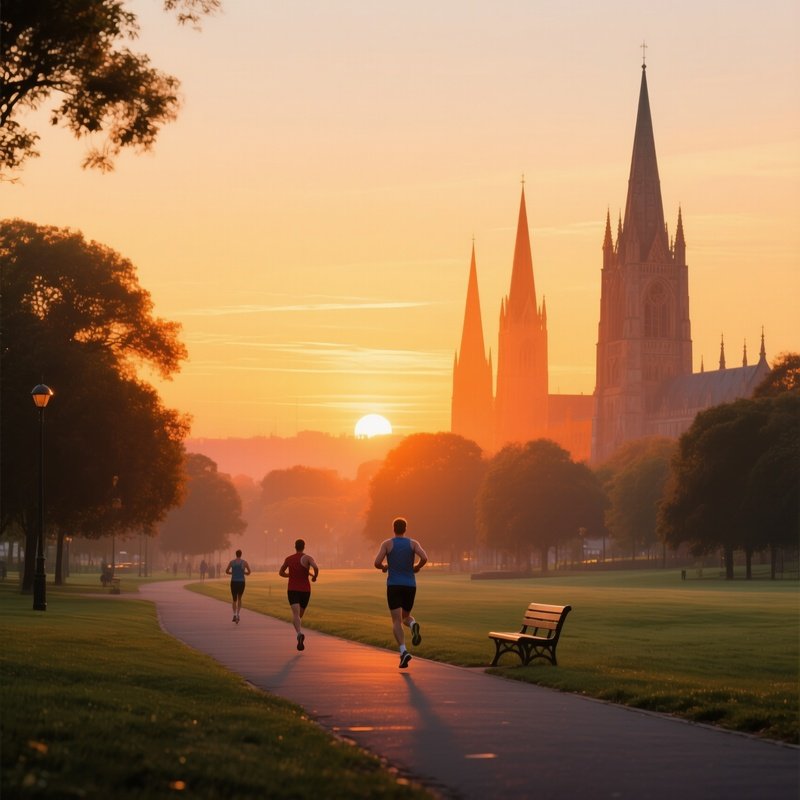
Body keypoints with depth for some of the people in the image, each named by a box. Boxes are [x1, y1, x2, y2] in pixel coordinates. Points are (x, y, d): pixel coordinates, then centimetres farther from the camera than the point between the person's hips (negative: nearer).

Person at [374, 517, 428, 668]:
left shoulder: (387, 544, -1)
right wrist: (417, 567, 8)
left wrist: (383, 567, 13)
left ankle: (403, 651, -27)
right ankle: (413, 625, -18)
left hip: (394, 586, -2)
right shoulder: (413, 543, 4)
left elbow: (377, 562, -11)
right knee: (406, 617, 21)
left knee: (397, 621, -4)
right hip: (410, 586, 2)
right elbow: (424, 558, -13)